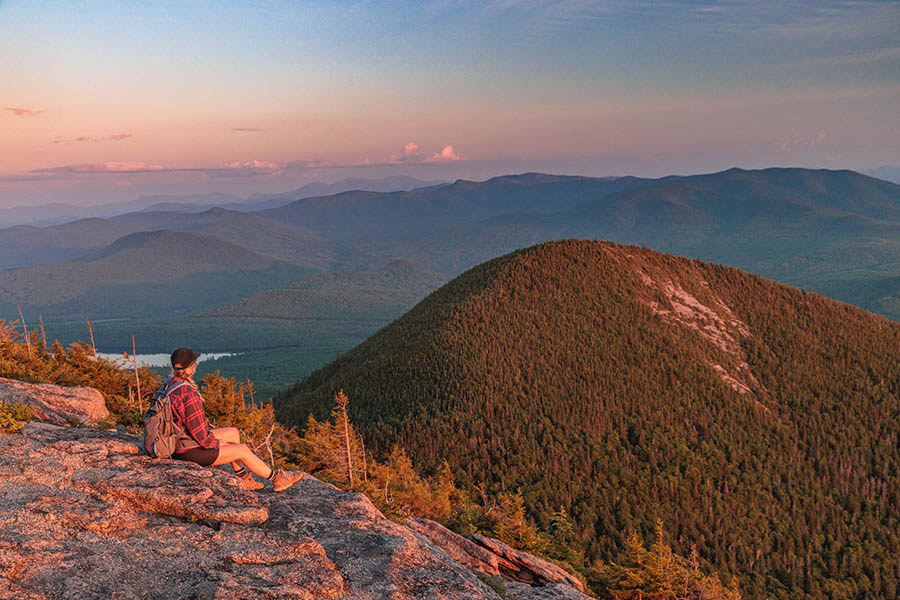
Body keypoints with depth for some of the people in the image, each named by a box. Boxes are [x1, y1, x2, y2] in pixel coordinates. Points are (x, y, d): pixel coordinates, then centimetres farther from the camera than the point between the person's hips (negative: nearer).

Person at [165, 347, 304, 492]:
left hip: (177, 441, 10)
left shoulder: (170, 383, 2)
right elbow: (199, 433, -26)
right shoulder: (189, 394, -29)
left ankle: (243, 479, 25)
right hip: (189, 450, -10)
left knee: (234, 433, 18)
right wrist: (217, 444, -7)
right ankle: (277, 478, 20)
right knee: (242, 450, 2)